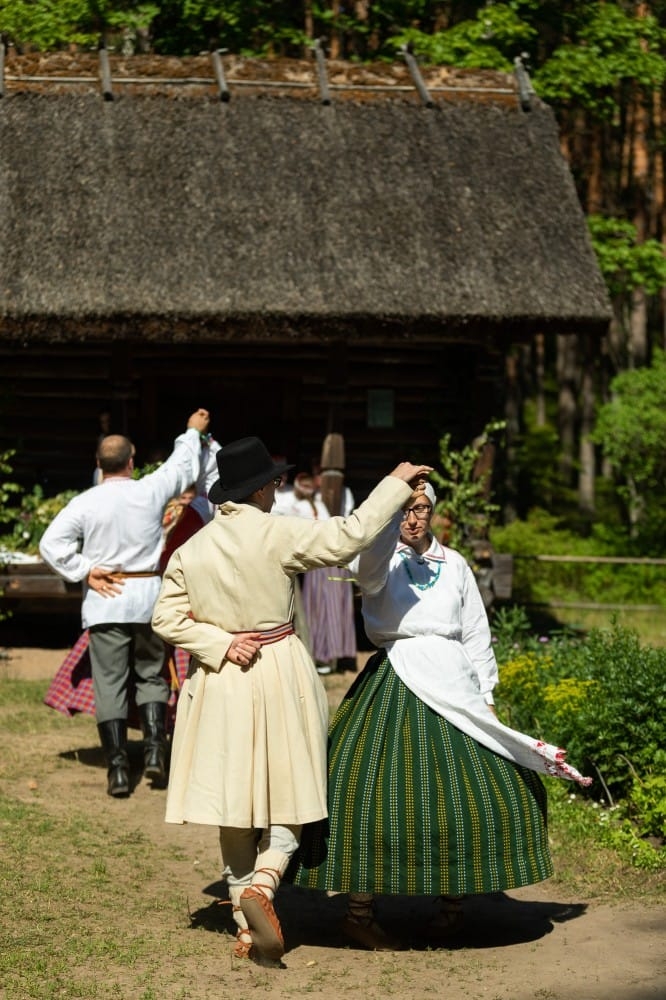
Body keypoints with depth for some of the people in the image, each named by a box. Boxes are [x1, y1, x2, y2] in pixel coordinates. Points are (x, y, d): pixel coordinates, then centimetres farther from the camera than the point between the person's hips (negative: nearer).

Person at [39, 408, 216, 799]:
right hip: (148, 595, 1)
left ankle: (118, 767, 2)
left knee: (110, 683, 4)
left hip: (105, 601, -1)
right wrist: (193, 432, 29)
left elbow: (51, 543, -11)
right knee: (151, 675, 17)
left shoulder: (85, 503, -7)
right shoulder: (151, 491, -6)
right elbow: (184, 466, 12)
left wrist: (85, 572, -3)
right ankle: (155, 748, 3)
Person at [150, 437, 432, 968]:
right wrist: (395, 484, -7)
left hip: (220, 681, 4)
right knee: (287, 793, 5)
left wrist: (220, 645, -3)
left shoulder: (190, 550, 2)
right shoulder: (276, 533, -12)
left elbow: (167, 618, 1)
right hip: (278, 673, -4)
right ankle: (263, 883, -22)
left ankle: (246, 928, 15)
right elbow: (348, 536, -15)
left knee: (237, 804, 10)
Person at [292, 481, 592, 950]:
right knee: (380, 790, -8)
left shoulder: (455, 565, 14)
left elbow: (477, 633, 17)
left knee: (479, 790, 1)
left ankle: (453, 894, 20)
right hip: (396, 688, -4)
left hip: (453, 683, 4)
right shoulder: (382, 561, 1)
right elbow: (370, 564, -26)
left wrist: (485, 696, 12)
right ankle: (360, 910, 1)